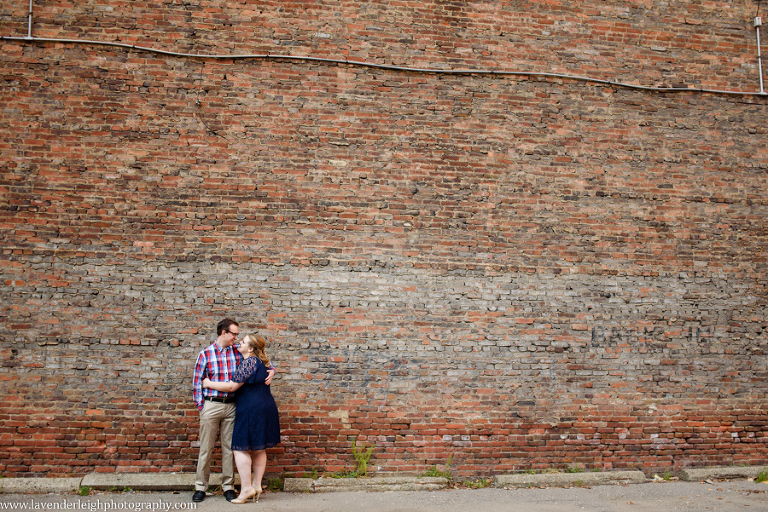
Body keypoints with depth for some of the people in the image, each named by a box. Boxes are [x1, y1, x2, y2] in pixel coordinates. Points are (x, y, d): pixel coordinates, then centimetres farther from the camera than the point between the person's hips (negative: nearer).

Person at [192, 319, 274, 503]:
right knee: (206, 447, 5)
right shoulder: (205, 354, -2)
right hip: (211, 405, -2)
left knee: (228, 447, 8)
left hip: (231, 406, 3)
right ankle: (200, 487, 16)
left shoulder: (238, 351, 5)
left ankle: (228, 486, 17)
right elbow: (197, 381, 1)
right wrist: (200, 406, -4)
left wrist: (271, 370, -6)